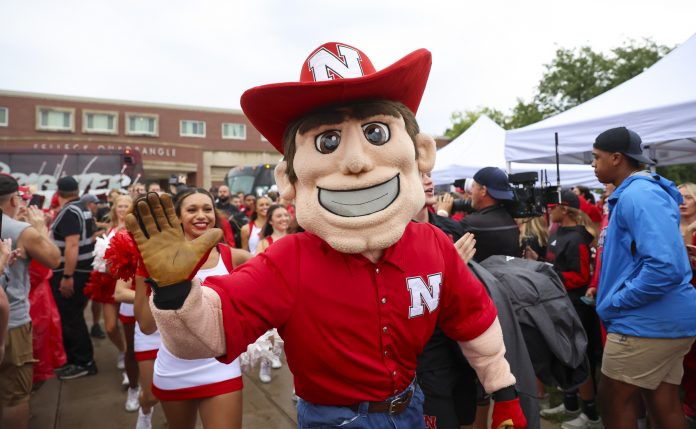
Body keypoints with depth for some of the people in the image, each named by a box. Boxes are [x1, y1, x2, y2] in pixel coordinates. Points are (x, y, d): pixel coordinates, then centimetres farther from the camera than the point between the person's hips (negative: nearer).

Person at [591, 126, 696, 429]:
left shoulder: (638, 195, -19)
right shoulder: (634, 193, 14)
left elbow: (666, 267, -29)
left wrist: (614, 304, -18)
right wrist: (608, 291, 13)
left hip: (647, 322, -10)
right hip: (667, 319, 10)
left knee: (613, 402, 4)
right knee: (664, 404, 17)